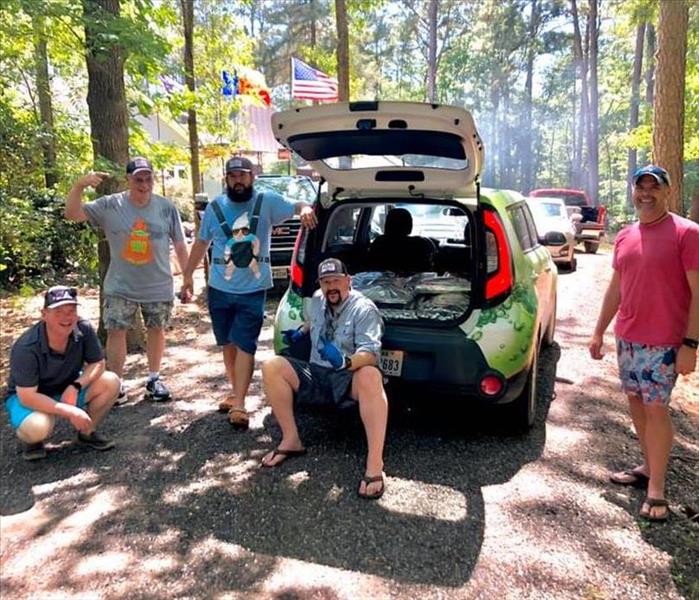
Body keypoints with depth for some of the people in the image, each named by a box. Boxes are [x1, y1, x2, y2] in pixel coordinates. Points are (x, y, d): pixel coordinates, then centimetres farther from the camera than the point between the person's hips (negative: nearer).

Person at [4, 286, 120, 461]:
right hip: (28, 397, -4)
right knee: (38, 427, -37)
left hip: (68, 389, 4)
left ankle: (87, 432, 5)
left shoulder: (84, 330, -21)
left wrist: (75, 387, -26)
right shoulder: (26, 348, -31)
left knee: (111, 382, -19)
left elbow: (98, 364, -8)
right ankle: (32, 441, 4)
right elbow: (27, 396, -30)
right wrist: (71, 411, -35)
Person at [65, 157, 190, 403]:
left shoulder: (166, 207, -4)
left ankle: (154, 379, 30)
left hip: (158, 287, 1)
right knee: (115, 332, 1)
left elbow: (180, 245, 1)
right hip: (120, 287, -1)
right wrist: (79, 185, -27)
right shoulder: (110, 205, -7)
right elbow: (72, 214, -12)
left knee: (156, 330, 13)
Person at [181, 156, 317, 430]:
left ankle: (239, 404, -5)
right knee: (228, 344, 13)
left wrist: (305, 209, -33)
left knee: (244, 346, -8)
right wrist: (187, 276, 15)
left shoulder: (267, 201, -3)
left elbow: (297, 206, -8)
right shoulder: (214, 207, 6)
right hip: (219, 289, 4)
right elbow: (201, 243, 14)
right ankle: (236, 392, 30)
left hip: (253, 290, -3)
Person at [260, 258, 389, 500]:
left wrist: (346, 362, -42)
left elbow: (370, 353, -24)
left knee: (371, 377, -41)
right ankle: (291, 440, -7)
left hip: (348, 379, -5)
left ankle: (375, 465, -39)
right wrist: (302, 331, 20)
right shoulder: (317, 300, 9)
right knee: (271, 367, -16)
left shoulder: (364, 308, -11)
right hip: (316, 375, 6)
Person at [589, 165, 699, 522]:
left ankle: (656, 489, 7)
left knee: (656, 408, -3)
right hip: (626, 338, 6)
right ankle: (648, 468, 28)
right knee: (636, 401, 13)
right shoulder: (624, 237, 9)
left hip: (664, 342, -6)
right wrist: (599, 332, 14)